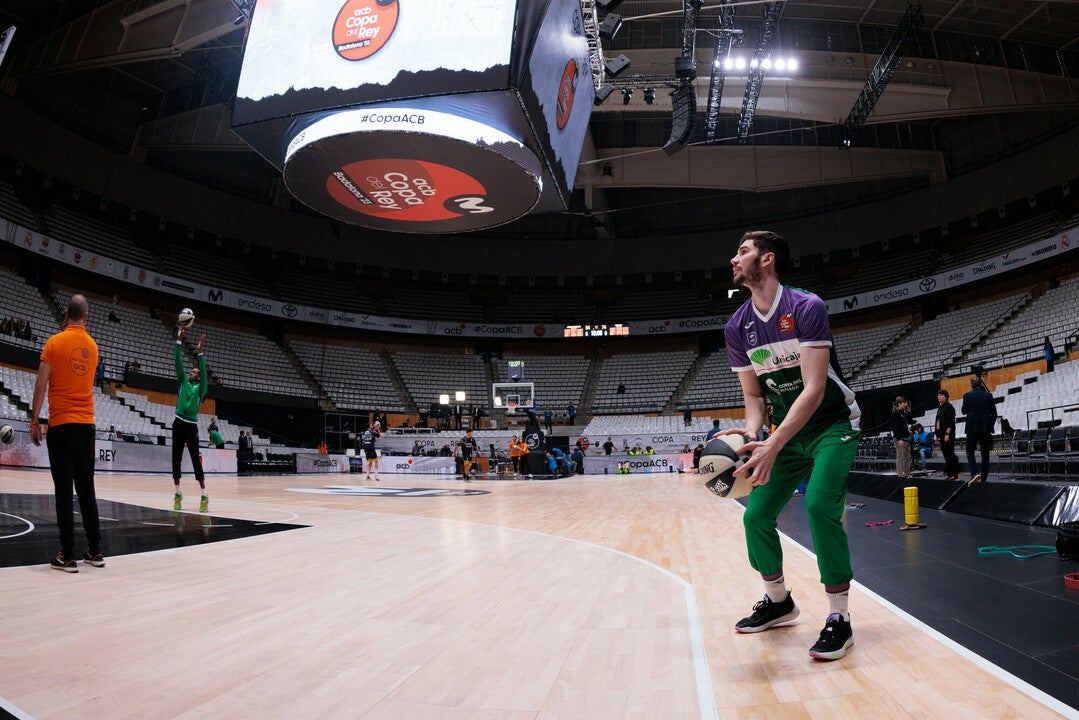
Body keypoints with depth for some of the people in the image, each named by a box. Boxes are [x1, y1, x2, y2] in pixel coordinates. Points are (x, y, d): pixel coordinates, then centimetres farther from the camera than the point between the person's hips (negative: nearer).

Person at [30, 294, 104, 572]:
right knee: (86, 489, 11)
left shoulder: (55, 342, -4)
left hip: (61, 424, -4)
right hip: (87, 424, 4)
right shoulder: (92, 346, 9)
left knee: (64, 491, -2)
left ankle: (67, 555, 0)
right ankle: (95, 551, 13)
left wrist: (35, 422, -1)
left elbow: (41, 385, -7)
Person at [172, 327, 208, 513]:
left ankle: (204, 496, -5)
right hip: (179, 424, 4)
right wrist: (179, 340, -5)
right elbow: (178, 362, 3)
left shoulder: (200, 388, 3)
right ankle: (177, 494, 16)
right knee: (176, 458, 6)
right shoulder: (183, 381, 11)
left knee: (196, 459, -7)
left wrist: (200, 351, -22)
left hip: (191, 426, -4)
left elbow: (204, 371, -13)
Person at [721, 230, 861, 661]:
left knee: (819, 504, -26)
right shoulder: (736, 328, -3)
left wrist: (772, 446, -37)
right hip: (787, 432, 6)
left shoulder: (806, 308, -21)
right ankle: (778, 602, 27)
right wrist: (751, 433, -20)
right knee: (756, 515, 1)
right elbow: (753, 395, 2)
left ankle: (839, 620, -8)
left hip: (832, 425, -6)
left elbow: (814, 389, -27)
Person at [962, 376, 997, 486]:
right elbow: (994, 413, 5)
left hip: (972, 428, -2)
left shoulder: (967, 395, -4)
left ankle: (974, 473, -16)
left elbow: (964, 411, 5)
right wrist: (990, 425, 16)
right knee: (985, 453, 7)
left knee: (970, 451, 6)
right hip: (985, 428, 2)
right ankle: (984, 478, 10)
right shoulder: (988, 395, 2)